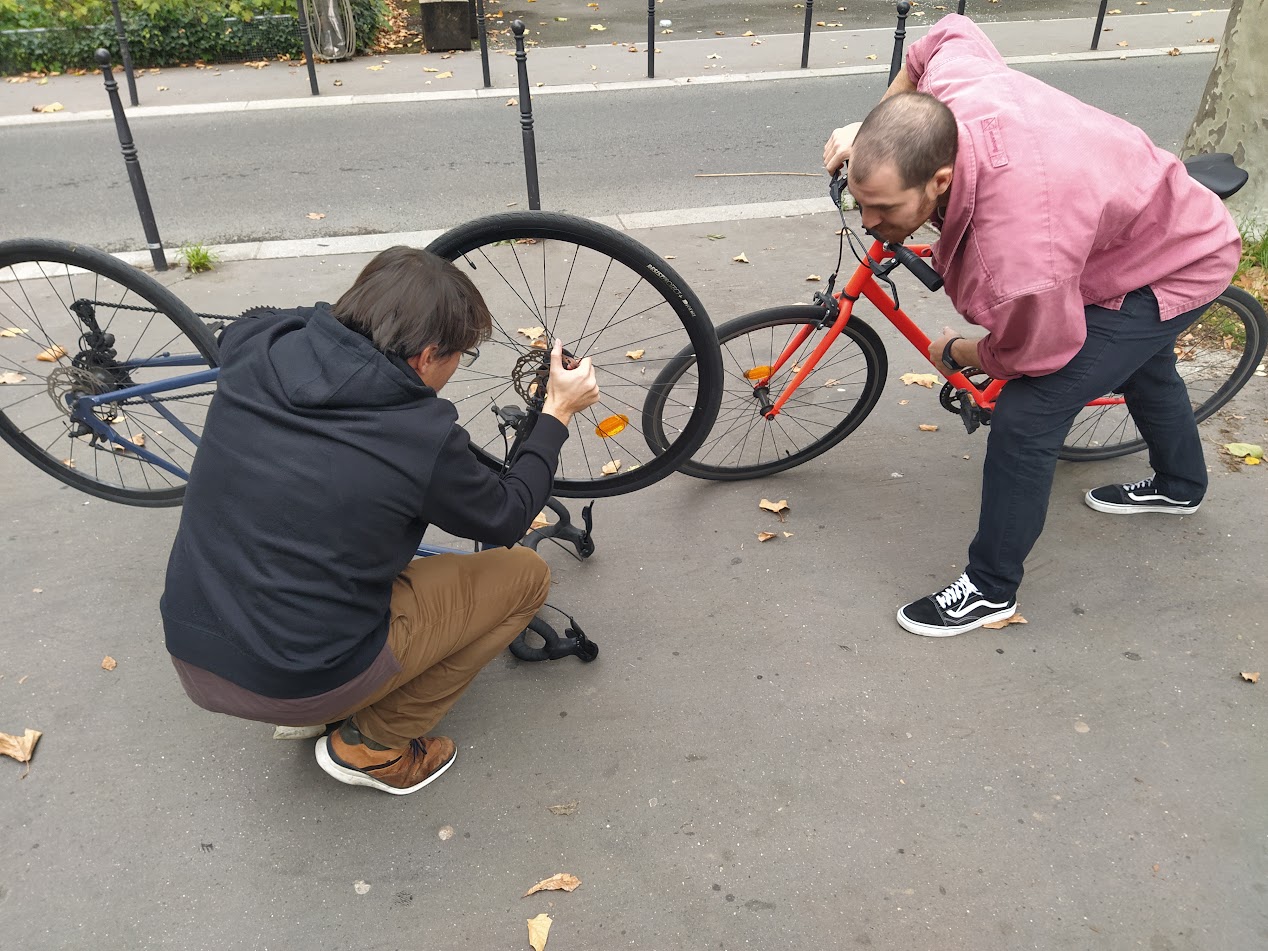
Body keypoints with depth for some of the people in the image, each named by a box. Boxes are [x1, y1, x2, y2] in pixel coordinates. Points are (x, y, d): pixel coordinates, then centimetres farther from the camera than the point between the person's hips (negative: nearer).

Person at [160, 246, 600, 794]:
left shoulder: (256, 352, -7)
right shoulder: (424, 437, -20)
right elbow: (507, 519, -1)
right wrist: (558, 412, 8)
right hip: (304, 684, -6)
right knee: (526, 573, 5)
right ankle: (374, 744, 9)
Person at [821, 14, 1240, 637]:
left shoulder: (1019, 260, -48)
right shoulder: (948, 84, -29)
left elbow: (1029, 358, -27)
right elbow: (951, 32, -4)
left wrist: (954, 354, -7)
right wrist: (869, 127, -6)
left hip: (1173, 271, -9)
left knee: (1025, 417, -16)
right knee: (1143, 366, 32)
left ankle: (991, 591, 5)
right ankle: (1178, 486, 63)